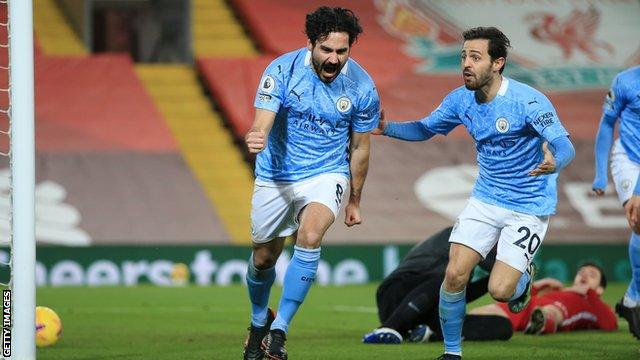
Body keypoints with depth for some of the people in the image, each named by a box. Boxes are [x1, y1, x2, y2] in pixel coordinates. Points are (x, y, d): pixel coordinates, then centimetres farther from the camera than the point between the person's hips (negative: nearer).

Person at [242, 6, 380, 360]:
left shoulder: (362, 87, -13)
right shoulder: (282, 71, -18)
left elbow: (359, 148, 1)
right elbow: (262, 125, -25)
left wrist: (354, 201, 10)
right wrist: (255, 138, -51)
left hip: (327, 174, -1)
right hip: (276, 176, 1)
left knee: (310, 236, -29)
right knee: (263, 258, 12)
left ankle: (279, 330, -22)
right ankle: (259, 321, 43)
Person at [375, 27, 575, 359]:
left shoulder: (527, 101, -23)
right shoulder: (461, 100, -4)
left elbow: (566, 147, -28)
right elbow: (425, 129, 12)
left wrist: (554, 163, -52)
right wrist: (387, 127, -7)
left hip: (529, 207, -5)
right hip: (485, 199, 5)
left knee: (499, 290, -14)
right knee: (454, 274, -8)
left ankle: (523, 276, 24)